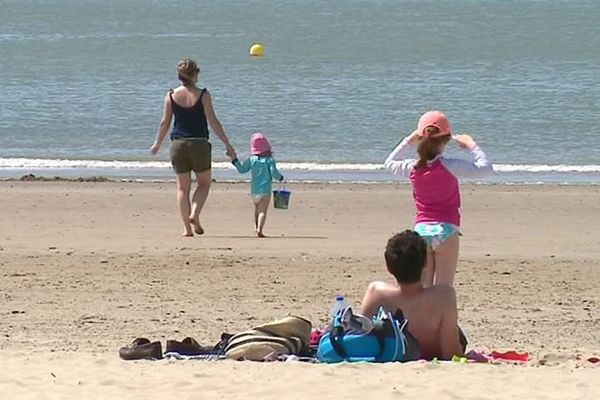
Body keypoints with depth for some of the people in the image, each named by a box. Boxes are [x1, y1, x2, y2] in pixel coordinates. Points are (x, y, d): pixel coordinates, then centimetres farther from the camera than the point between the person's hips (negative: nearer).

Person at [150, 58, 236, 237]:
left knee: (183, 187, 11)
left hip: (178, 144, 2)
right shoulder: (203, 95, -8)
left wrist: (157, 144, 18)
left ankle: (187, 227, 5)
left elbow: (165, 123, 4)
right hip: (199, 144, -2)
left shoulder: (171, 96, -1)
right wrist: (227, 144, -2)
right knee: (204, 183, 15)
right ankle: (194, 214, -9)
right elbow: (213, 122, -8)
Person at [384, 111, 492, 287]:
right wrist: (471, 145, 4)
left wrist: (409, 141, 19)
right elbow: (484, 167, -9)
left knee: (423, 287, 6)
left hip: (421, 229, 4)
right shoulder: (449, 166, -12)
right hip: (446, 229, -4)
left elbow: (390, 163, 21)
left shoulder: (412, 168, 0)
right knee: (443, 288, -4)